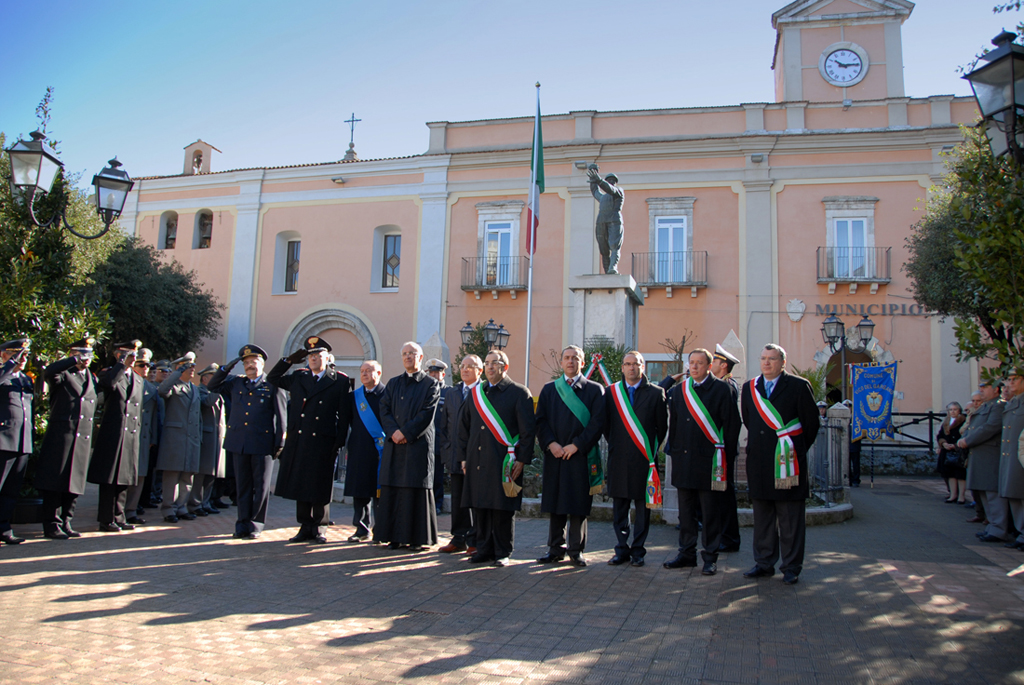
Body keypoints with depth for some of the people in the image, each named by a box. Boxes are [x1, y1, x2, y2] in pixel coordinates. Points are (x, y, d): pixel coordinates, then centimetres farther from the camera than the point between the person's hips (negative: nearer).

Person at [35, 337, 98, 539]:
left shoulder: (92, 378, 18)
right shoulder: (62, 375, 0)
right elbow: (48, 372, -26)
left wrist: (92, 441, 16)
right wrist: (76, 360, -21)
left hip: (84, 439, 6)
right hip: (60, 437, -6)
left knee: (75, 484, 8)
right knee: (55, 482, -2)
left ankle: (65, 523, 16)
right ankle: (52, 525, 4)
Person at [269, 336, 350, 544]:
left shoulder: (340, 381, 1)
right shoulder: (298, 378, 13)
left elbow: (344, 414, -2)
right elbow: (272, 378, 24)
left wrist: (339, 441, -9)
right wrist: (289, 360, 11)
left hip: (323, 443, -4)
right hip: (298, 442, 4)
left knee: (320, 488, 3)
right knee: (301, 487, 8)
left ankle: (319, 529, 15)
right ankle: (305, 528, 19)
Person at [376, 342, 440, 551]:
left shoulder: (431, 384, 3)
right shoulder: (393, 384, 16)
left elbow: (427, 414, -7)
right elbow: (384, 410, 6)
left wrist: (405, 432, -14)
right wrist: (393, 431, -10)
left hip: (418, 444, -4)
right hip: (394, 445, 4)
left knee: (416, 490, -2)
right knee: (392, 490, 4)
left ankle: (418, 537, 5)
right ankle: (395, 535, 12)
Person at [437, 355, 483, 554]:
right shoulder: (452, 393, 16)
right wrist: (446, 449, 9)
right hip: (455, 456, 6)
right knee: (457, 499, 11)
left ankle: (475, 541, 10)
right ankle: (459, 539, 21)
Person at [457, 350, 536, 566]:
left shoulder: (519, 393, 0)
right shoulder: (475, 394, 15)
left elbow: (528, 429, -4)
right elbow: (464, 427, 19)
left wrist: (521, 459, -10)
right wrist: (464, 457, 12)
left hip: (504, 462, -5)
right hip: (477, 463, 5)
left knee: (503, 509, 0)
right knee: (479, 507, 7)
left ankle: (503, 553, 12)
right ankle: (484, 549, 19)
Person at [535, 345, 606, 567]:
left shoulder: (594, 390, 5)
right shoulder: (549, 389, 12)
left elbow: (598, 422, -4)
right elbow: (541, 420, 6)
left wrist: (576, 445, -12)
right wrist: (550, 443, -10)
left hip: (581, 455, -2)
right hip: (555, 455, 2)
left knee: (578, 504, 1)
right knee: (555, 503, 7)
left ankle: (576, 550, 12)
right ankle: (556, 548, 17)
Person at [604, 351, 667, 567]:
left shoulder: (656, 393, 2)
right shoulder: (611, 392, 7)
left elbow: (662, 426, 6)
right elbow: (606, 424, 13)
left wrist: (652, 449, 6)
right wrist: (615, 445, 11)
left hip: (644, 459, -2)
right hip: (618, 458, 2)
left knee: (643, 506, 4)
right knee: (619, 507, 7)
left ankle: (638, 550, 15)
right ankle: (622, 550, 17)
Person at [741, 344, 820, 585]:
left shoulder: (798, 386, -3)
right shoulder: (749, 387, 11)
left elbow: (811, 423, 0)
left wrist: (797, 449, 3)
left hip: (788, 461, -4)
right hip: (758, 462, 4)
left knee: (791, 518, 3)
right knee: (762, 516, 11)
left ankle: (791, 567, 13)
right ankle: (764, 563, 21)